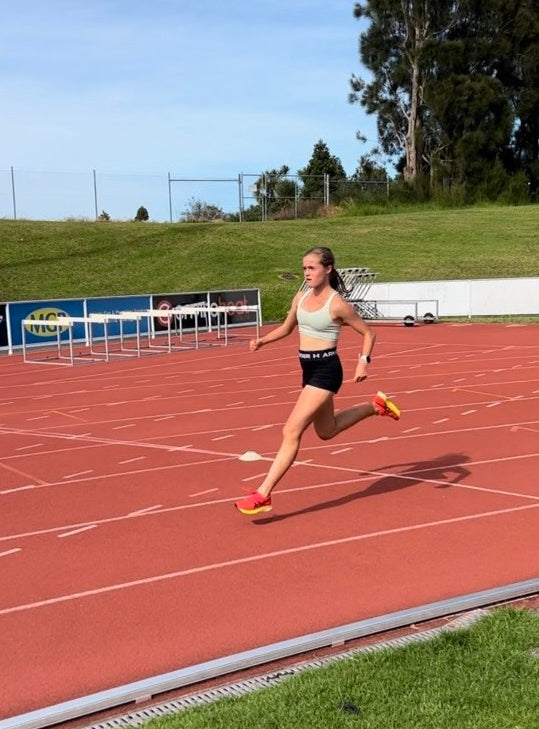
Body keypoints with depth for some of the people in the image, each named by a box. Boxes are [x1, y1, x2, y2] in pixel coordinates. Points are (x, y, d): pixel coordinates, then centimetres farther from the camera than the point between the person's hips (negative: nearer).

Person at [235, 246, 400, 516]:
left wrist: (363, 361, -21)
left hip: (326, 370, -9)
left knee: (291, 432, -14)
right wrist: (262, 341, 3)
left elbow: (368, 333, -5)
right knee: (327, 431, 25)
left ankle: (263, 494, -11)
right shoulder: (300, 298, 5)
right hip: (309, 369, 9)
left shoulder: (337, 304, -14)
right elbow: (286, 328, 20)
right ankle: (375, 406, 43)